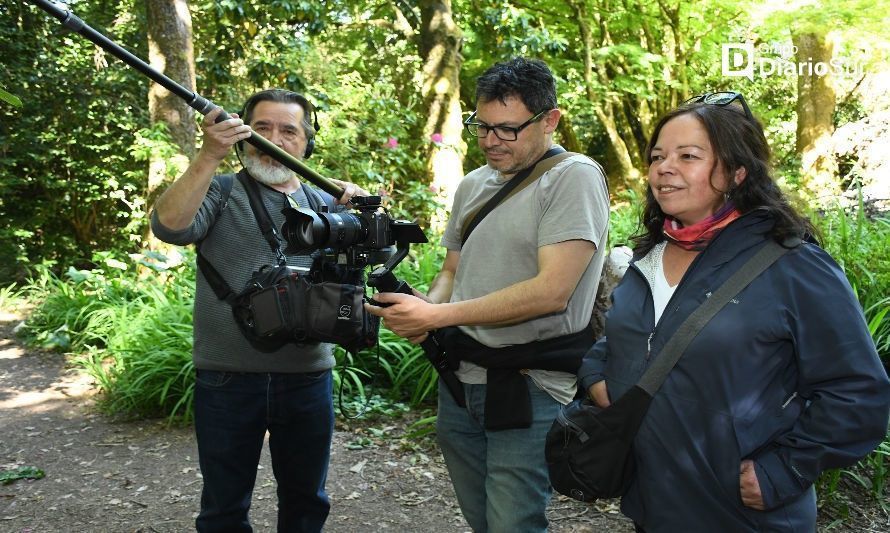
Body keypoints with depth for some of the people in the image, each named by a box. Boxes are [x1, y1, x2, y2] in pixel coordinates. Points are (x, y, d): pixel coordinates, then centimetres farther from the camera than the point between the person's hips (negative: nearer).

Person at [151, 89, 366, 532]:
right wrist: (209, 156, -26)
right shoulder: (220, 192, 1)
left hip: (307, 380, 3)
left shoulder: (326, 203, 11)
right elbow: (170, 227, -17)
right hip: (227, 380, -2)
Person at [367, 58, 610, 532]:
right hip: (459, 381, 7)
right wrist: (425, 308, -5)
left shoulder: (574, 177, -12)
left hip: (531, 389, -7)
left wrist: (437, 316, -21)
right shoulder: (473, 185, 11)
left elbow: (552, 291, -21)